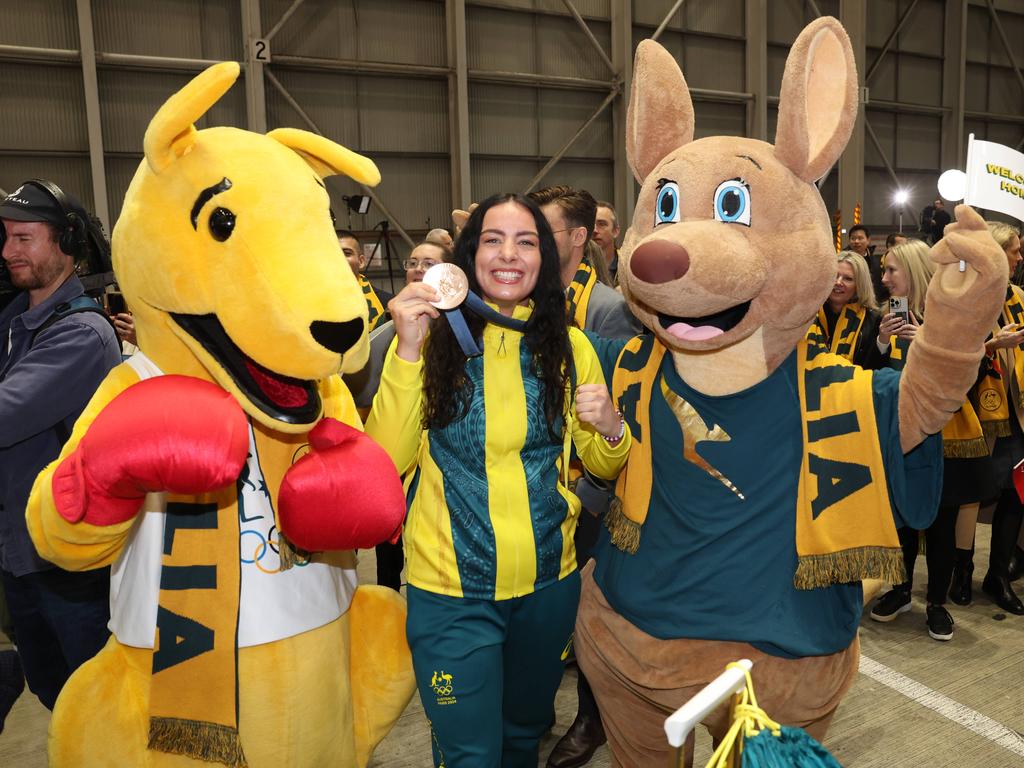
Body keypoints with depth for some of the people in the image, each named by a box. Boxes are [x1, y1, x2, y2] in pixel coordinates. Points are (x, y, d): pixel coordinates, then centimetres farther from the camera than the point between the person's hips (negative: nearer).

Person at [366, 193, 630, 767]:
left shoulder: (570, 346, -1)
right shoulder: (434, 338, -8)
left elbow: (602, 466, 5)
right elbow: (384, 463, -15)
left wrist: (611, 429, -17)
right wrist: (408, 351, -24)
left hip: (549, 585, 3)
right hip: (450, 592, -3)